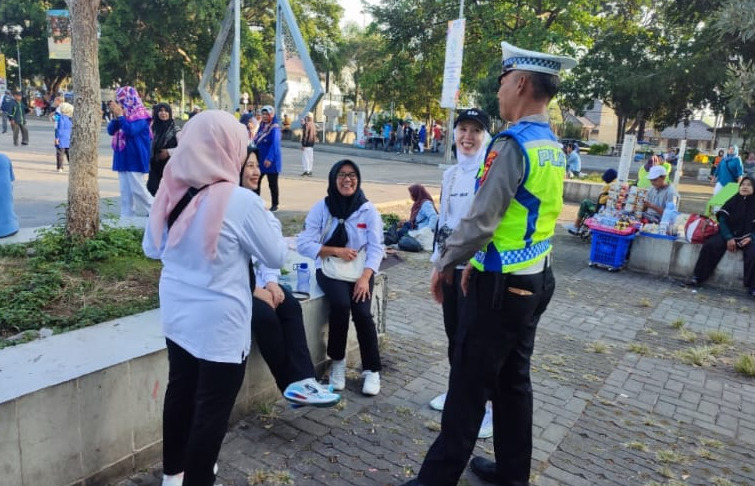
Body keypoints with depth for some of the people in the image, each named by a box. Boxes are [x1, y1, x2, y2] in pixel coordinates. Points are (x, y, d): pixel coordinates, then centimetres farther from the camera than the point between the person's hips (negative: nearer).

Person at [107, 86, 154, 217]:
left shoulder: (140, 115, -10)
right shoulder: (123, 114, 11)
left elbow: (131, 130, -25)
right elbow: (110, 131, 8)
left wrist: (120, 115, -16)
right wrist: (115, 116, -6)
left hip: (135, 159, -8)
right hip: (123, 158, 8)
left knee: (138, 189, -7)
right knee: (125, 191, 9)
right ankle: (126, 217, 14)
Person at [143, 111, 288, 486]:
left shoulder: (171, 191, -5)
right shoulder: (241, 201, -22)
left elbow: (151, 248, 10)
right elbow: (277, 256, -10)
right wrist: (269, 221, 4)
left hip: (176, 313, 7)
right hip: (218, 323, -7)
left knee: (180, 392, 23)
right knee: (212, 408, 10)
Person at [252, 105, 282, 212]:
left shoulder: (275, 129, -14)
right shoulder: (261, 127, 11)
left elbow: (275, 145, -23)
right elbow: (256, 142, 17)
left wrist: (269, 158, -30)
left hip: (271, 161, -8)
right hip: (260, 160, 8)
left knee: (272, 184, 3)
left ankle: (274, 205, 14)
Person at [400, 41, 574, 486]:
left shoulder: (513, 145, -19)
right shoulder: (555, 149, 9)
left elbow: (481, 221, -20)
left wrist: (445, 264, -5)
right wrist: (476, 263, 17)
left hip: (502, 286, -9)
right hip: (536, 279, 9)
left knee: (469, 385, 2)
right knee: (514, 380, 18)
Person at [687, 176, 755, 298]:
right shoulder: (732, 202, 4)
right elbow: (722, 220, -1)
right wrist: (728, 238, -14)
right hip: (728, 234, 1)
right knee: (710, 245, -25)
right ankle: (698, 277, -22)